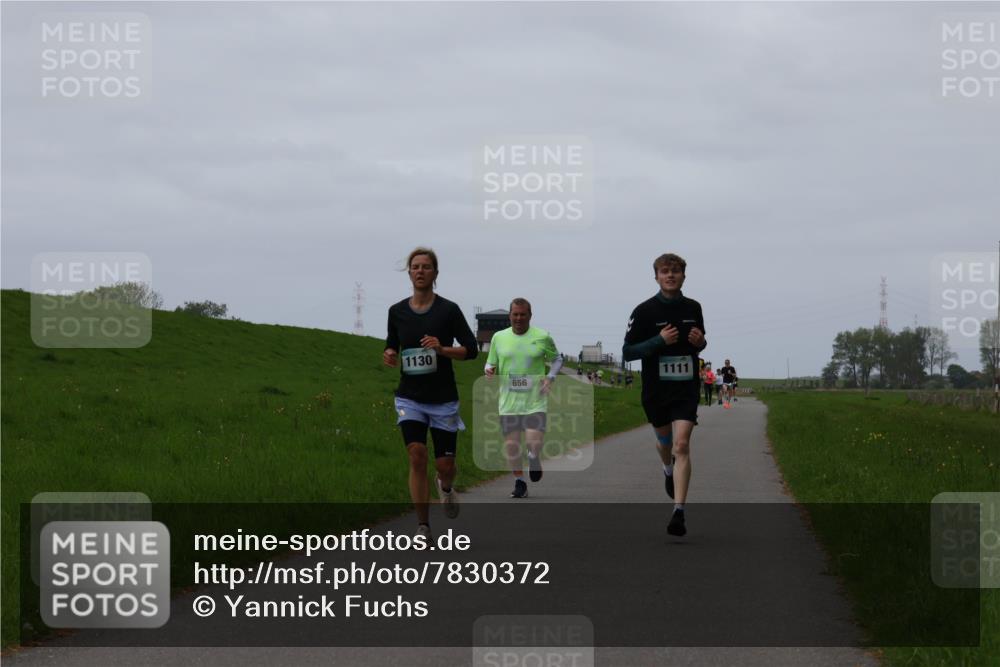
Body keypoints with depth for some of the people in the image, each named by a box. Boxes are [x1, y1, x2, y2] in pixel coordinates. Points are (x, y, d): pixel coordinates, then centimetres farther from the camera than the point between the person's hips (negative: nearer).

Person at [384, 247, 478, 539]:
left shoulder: (448, 310, -6)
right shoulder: (397, 312, 4)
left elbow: (471, 349, -6)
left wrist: (442, 349, -22)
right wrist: (389, 356, -5)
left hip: (443, 399, -1)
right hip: (410, 397, 1)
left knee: (444, 464, 3)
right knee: (417, 456, -15)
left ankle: (446, 487, 42)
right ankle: (423, 525, -8)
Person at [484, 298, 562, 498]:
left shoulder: (542, 337, 0)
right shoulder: (499, 337, 6)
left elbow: (557, 359, 14)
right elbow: (491, 364, 16)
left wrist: (550, 377, -3)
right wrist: (489, 371, -8)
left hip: (535, 401, -2)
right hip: (509, 401, 2)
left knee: (535, 443, -13)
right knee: (511, 444, 1)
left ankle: (534, 459, 23)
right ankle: (519, 482, 20)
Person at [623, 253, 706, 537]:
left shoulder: (693, 308, 5)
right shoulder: (644, 311, -6)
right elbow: (627, 352, -8)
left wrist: (699, 341, -3)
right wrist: (659, 341, -20)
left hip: (686, 388, 0)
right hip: (655, 389, 0)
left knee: (681, 444, -14)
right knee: (664, 440, 19)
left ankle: (679, 511, -18)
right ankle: (668, 469, 56)